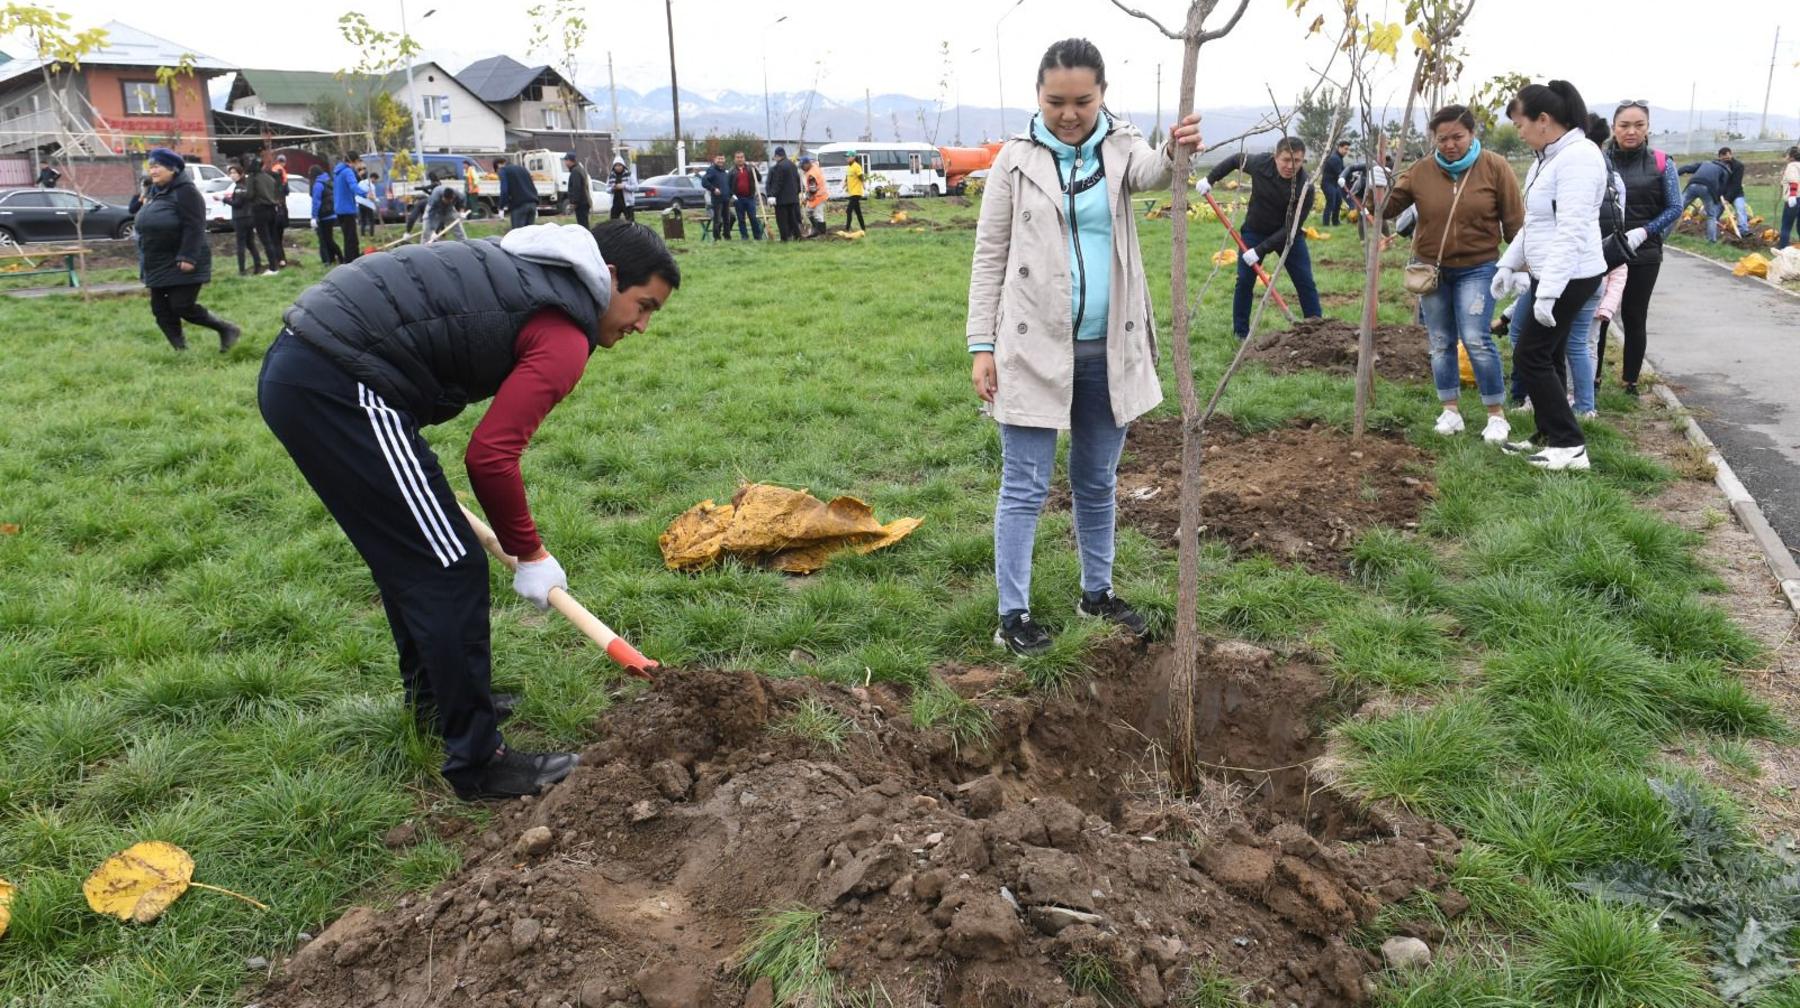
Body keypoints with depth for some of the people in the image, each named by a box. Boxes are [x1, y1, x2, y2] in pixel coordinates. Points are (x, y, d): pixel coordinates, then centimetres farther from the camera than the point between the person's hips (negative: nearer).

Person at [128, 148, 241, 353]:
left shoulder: (185, 191, -14)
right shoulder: (153, 191, 13)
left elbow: (194, 227, -22)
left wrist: (187, 257, -27)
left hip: (181, 264, -9)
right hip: (159, 265, 9)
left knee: (182, 307, -12)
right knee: (161, 309, 6)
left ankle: (227, 329, 6)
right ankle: (180, 349, 13)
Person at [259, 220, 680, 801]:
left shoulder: (527, 272, 17)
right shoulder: (565, 334, -11)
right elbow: (491, 457, -16)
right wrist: (530, 554, -1)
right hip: (337, 387, -10)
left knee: (408, 557, 23)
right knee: (451, 572, -4)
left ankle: (432, 696, 41)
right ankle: (478, 763, 5)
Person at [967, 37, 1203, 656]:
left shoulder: (1120, 147, 3)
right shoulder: (1016, 159, -2)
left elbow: (1152, 173, -21)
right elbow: (989, 256, -1)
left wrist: (1179, 153, -45)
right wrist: (982, 345, -6)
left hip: (1107, 350, 3)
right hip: (1034, 347, -3)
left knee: (1097, 482, 16)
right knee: (1025, 486, 2)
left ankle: (1097, 593, 32)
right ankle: (1013, 615, 11)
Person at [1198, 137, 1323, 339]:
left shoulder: (1305, 187, -28)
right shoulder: (1260, 164, -21)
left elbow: (1291, 227, -27)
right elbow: (1236, 160, 2)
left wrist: (1260, 250, -31)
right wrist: (1210, 178, -3)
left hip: (1288, 235, -1)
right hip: (1254, 231, 1)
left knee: (1305, 282, -3)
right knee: (1244, 281, -2)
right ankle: (1240, 332, 11)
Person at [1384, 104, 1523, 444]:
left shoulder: (1494, 167, -7)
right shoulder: (1421, 171, -2)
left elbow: (1513, 220, -3)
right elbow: (1389, 206, -2)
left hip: (1477, 267, -3)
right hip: (1431, 268, 3)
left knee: (1476, 340, -11)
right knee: (1441, 343, 8)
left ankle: (1497, 415, 1)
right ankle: (1450, 410, 21)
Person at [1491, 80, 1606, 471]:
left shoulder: (1578, 157, -19)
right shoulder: (1549, 157, 12)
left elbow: (1571, 231, -26)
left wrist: (1548, 291, -29)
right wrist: (1508, 264, 23)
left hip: (1570, 277, -10)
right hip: (1549, 274, 10)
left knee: (1530, 357, -7)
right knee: (1544, 357, 13)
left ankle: (1571, 446, -2)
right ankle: (1551, 438, 22)